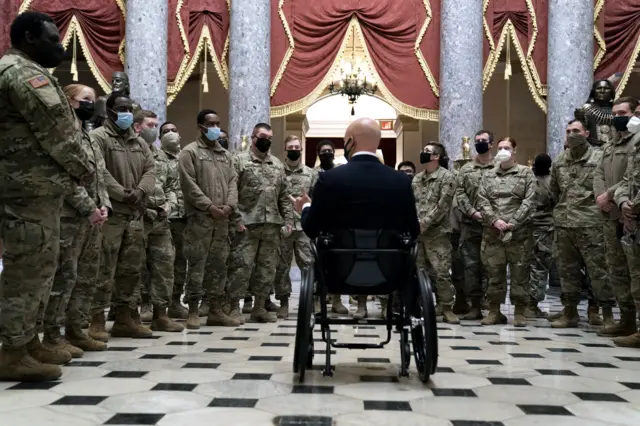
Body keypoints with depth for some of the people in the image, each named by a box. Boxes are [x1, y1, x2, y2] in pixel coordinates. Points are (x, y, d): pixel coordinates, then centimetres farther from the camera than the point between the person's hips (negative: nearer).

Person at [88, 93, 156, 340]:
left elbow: (150, 169, 11)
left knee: (131, 268, 8)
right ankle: (97, 320, -4)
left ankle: (125, 318, 15)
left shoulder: (139, 142, 20)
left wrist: (140, 191, -8)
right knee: (104, 268, -8)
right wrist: (122, 193, -17)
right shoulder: (98, 137, -2)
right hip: (109, 212, -7)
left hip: (135, 214, 7)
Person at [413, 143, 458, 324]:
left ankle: (447, 309, 3)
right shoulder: (417, 179, 15)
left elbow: (442, 206, -13)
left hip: (437, 233, -6)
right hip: (417, 233, 6)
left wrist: (424, 224, -16)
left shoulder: (447, 177, -5)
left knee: (442, 273, -6)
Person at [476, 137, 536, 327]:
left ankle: (519, 312, 8)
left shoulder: (526, 173, 6)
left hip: (519, 232, -3)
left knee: (519, 272, 0)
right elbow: (482, 201, 6)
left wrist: (513, 223, -13)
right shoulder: (489, 176, 15)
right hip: (492, 232, 3)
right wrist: (495, 220, -11)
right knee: (494, 272, 5)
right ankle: (494, 311, 14)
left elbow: (529, 201, -4)